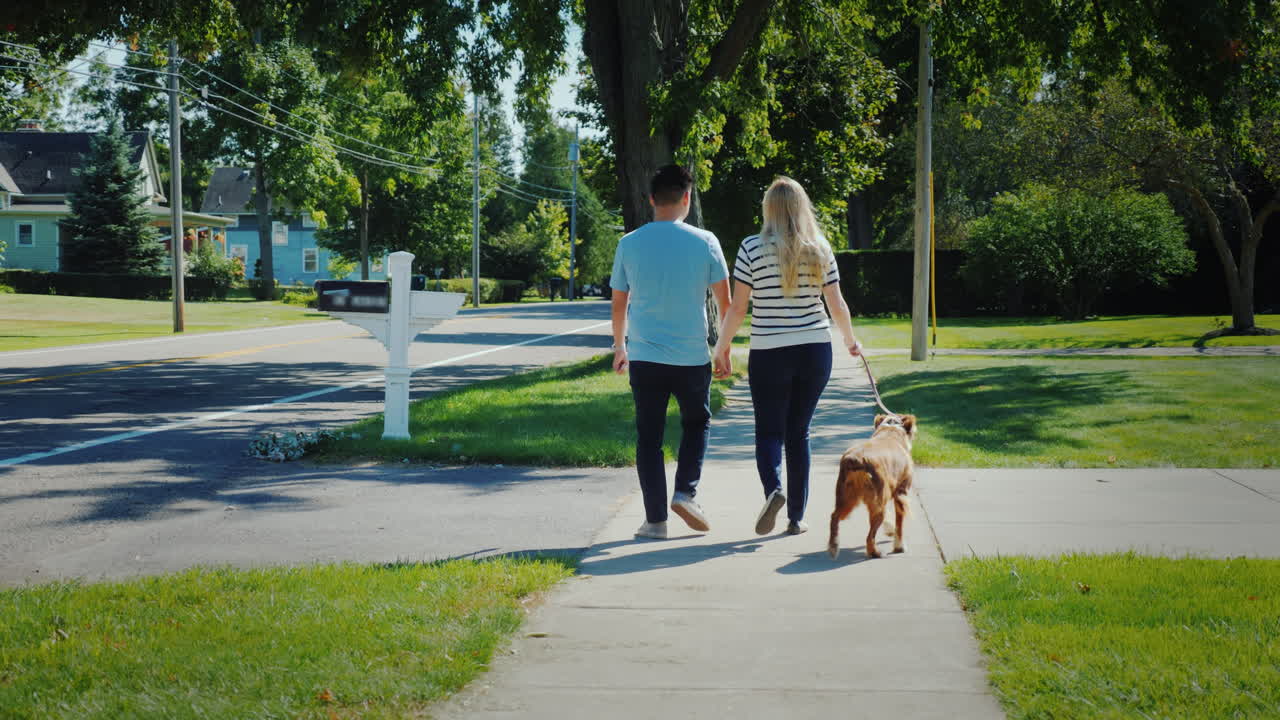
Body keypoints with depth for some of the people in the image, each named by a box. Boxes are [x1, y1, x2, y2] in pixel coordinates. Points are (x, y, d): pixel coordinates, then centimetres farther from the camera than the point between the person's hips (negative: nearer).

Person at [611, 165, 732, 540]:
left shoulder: (630, 243, 0)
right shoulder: (704, 242, -4)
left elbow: (619, 304, 9)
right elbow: (725, 302, 0)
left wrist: (619, 347, 23)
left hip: (644, 357, 1)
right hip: (692, 356, -1)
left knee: (649, 437, 7)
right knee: (697, 423, 21)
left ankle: (655, 518, 7)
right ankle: (685, 492, 3)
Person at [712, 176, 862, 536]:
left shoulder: (753, 248, -7)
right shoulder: (820, 249, 1)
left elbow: (737, 307, -6)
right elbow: (837, 305, 6)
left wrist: (722, 348, 7)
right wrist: (850, 340, 24)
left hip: (769, 354, -3)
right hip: (815, 351, 3)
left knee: (769, 431, 6)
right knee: (799, 433, 12)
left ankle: (773, 489, -22)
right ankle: (796, 517, 13)